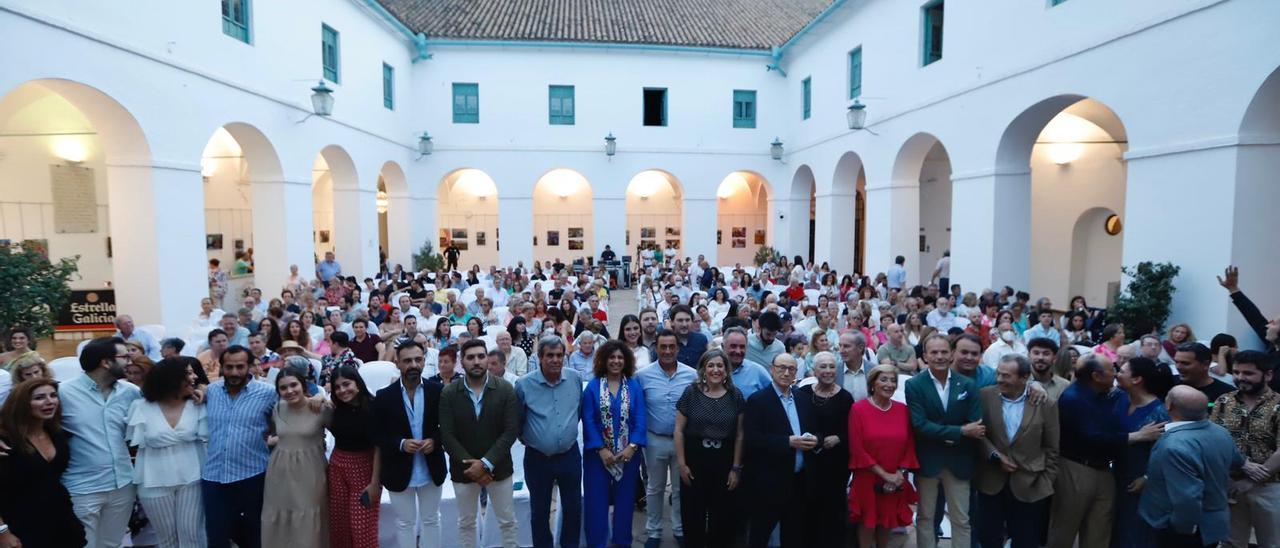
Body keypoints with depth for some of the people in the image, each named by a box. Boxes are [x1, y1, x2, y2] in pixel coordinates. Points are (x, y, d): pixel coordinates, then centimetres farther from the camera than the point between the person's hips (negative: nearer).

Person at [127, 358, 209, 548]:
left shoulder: (197, 405, -3)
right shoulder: (141, 407, -5)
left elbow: (206, 438, -6)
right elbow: (136, 443, 0)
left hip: (190, 478, 0)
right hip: (155, 481, 0)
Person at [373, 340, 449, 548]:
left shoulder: (437, 390, -7)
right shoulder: (384, 396, -9)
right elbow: (378, 435, -5)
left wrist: (435, 440, -17)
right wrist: (401, 444, -21)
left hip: (431, 469, 1)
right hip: (399, 471, -1)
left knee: (431, 520, 18)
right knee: (405, 523, 15)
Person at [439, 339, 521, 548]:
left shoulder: (506, 389, -9)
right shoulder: (448, 393, -6)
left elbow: (511, 431, -12)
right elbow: (447, 435, -9)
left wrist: (486, 463, -18)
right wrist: (470, 465, -15)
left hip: (498, 467, -1)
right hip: (463, 469, 1)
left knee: (507, 521, 11)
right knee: (465, 523, 16)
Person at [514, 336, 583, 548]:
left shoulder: (576, 378, -5)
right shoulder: (524, 384, -13)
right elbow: (517, 420, 1)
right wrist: (528, 439, 10)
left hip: (570, 455, 2)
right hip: (537, 458, -2)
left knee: (573, 508, 15)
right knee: (540, 510, 14)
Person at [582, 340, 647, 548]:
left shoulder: (635, 386, 1)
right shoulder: (592, 386, -3)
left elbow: (641, 419, -3)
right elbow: (588, 421, -7)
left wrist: (632, 446, -15)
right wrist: (601, 449, -15)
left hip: (628, 453, 2)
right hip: (598, 453, -1)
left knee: (625, 499, 12)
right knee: (597, 500, 4)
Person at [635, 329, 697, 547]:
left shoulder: (692, 375, -8)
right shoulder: (643, 375, -11)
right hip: (655, 440, -1)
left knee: (681, 488, 17)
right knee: (655, 488, 17)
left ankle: (680, 530, 36)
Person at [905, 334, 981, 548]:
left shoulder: (968, 384, -1)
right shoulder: (914, 385, -9)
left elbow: (977, 427, -6)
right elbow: (920, 425, -17)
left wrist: (949, 438, -15)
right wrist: (960, 431, -19)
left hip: (958, 461, 2)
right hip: (927, 461, -2)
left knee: (961, 520, 13)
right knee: (925, 518, 13)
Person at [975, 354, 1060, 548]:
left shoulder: (1045, 404, -6)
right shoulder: (985, 396, -4)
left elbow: (1051, 449, 1)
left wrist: (1046, 482, 1)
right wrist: (995, 455, -12)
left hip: (1030, 486, -1)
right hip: (991, 483, 1)